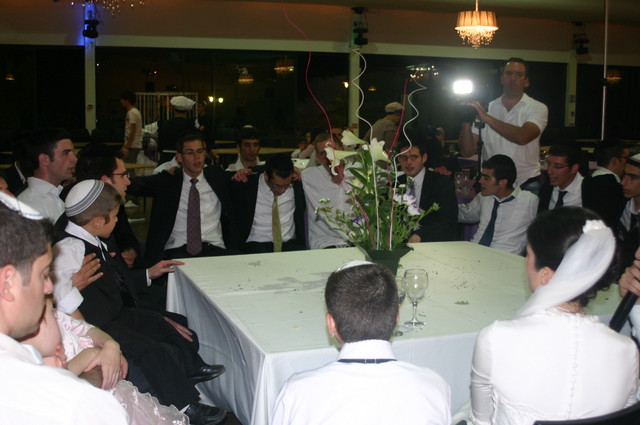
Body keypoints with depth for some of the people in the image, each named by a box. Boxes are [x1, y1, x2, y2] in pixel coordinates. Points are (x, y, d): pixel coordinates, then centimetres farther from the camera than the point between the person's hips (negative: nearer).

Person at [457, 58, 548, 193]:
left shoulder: (538, 108, -2)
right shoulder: (485, 109, 6)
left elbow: (523, 137, -24)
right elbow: (467, 152, 2)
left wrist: (487, 118, -24)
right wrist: (466, 123, -15)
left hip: (526, 184, -2)